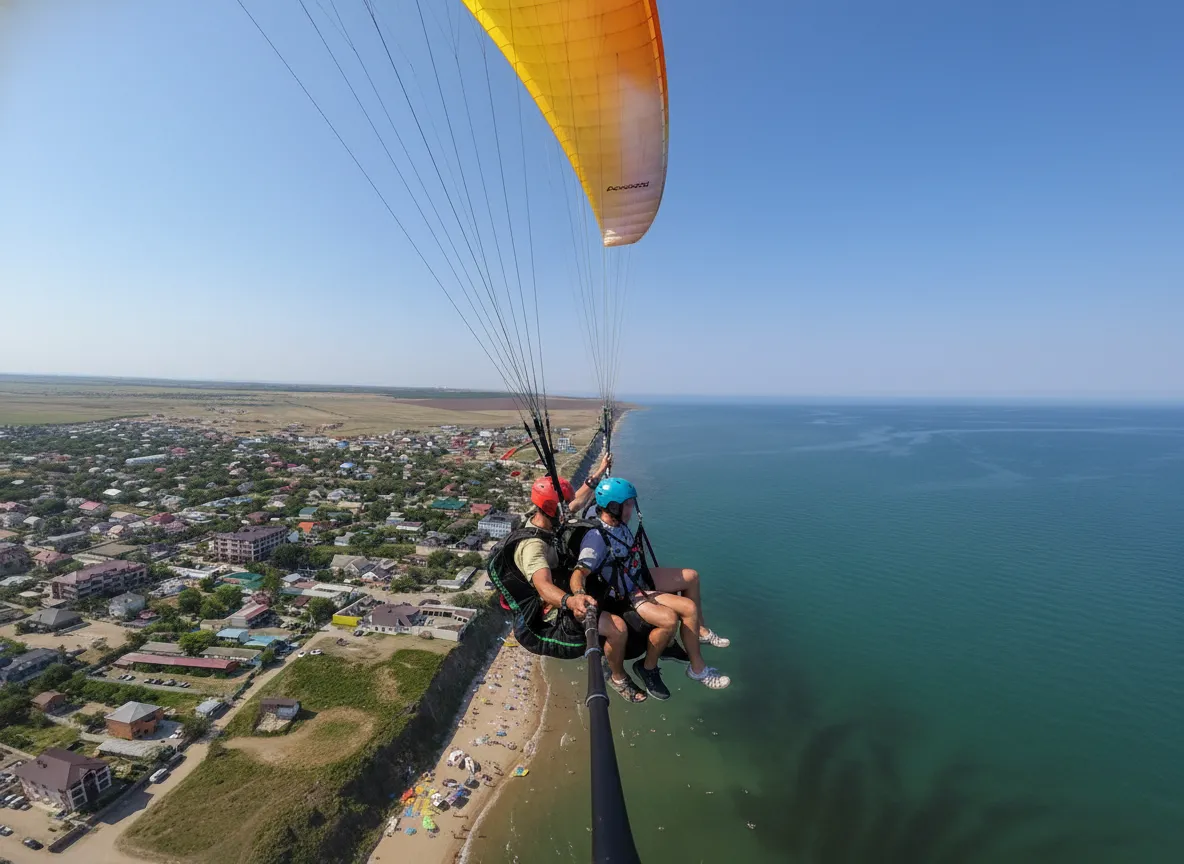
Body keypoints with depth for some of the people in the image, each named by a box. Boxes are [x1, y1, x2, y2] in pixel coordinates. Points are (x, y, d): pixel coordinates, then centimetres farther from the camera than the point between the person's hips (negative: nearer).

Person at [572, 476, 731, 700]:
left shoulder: (618, 523, -5)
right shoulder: (596, 538, -30)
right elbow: (579, 574, -39)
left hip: (637, 578, 9)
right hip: (623, 597, -9)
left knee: (691, 576, 12)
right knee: (670, 618, -29)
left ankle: (700, 630, 28)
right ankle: (648, 667, -4)